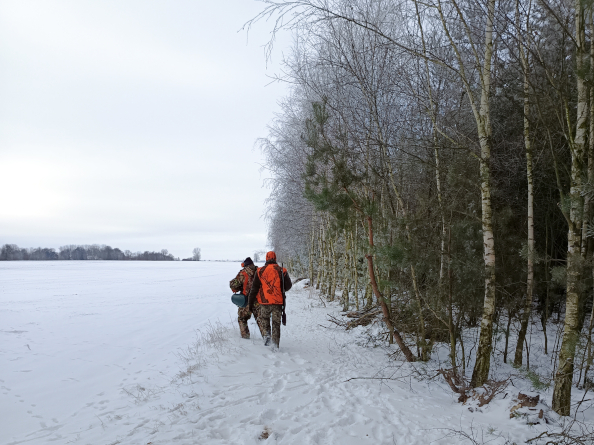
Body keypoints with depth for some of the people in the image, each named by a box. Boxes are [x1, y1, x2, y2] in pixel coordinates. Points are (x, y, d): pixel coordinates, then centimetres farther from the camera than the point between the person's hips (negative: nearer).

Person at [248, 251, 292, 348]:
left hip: (265, 301, 0)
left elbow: (254, 288, 3)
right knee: (276, 323, 9)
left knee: (263, 318, 20)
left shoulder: (260, 271, 1)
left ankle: (266, 334, -2)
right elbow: (288, 285, 4)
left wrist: (251, 302, 9)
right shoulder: (281, 271, 0)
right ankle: (275, 344, 10)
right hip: (278, 302, 1)